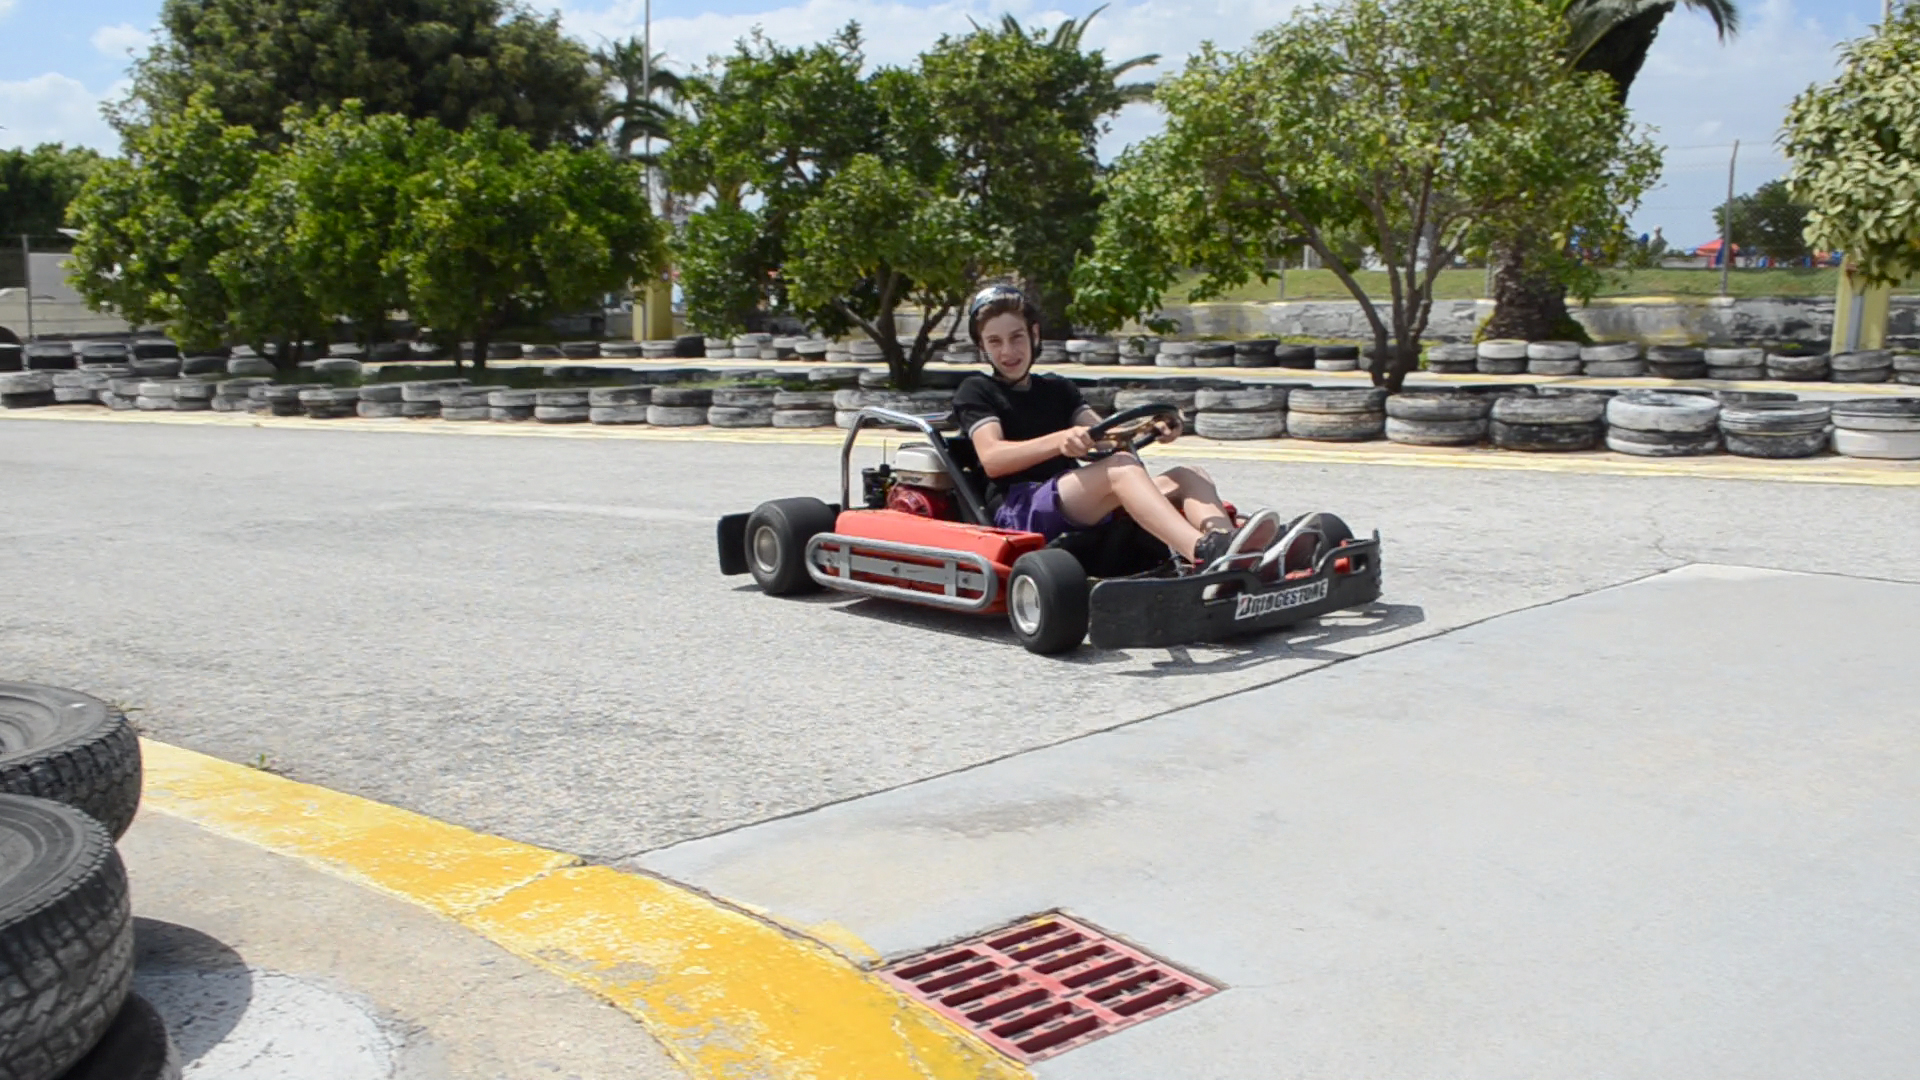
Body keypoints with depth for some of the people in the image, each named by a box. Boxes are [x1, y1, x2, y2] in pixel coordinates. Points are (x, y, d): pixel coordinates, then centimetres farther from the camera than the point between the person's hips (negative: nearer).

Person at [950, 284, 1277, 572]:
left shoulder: (1058, 389, 26)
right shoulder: (976, 392, 9)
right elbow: (992, 458, -10)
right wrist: (1059, 440, -27)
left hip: (1082, 503, 6)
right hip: (1018, 508, -6)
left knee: (1188, 477, -13)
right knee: (1122, 467, -32)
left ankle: (1231, 547, -45)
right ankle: (1204, 553, -55)